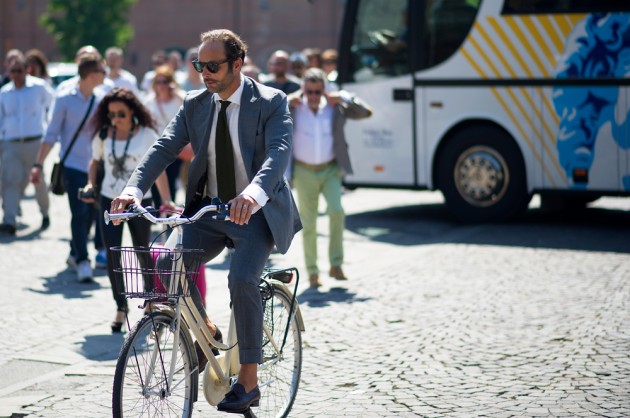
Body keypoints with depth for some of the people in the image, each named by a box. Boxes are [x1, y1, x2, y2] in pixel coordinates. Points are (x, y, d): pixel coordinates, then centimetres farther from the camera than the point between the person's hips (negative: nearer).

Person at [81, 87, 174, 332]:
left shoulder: (146, 135, -7)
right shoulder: (103, 135, 0)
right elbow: (95, 162, 15)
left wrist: (166, 200, -14)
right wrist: (90, 184, -2)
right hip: (109, 201, 2)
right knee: (112, 255, -5)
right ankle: (121, 307, 6)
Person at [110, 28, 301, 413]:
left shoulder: (272, 102, -10)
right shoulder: (195, 105, 4)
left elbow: (279, 152, -25)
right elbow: (165, 148, -6)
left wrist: (254, 193, -46)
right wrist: (134, 189, -25)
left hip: (257, 212, -4)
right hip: (207, 210, 5)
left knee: (242, 280, -26)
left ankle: (248, 381, -12)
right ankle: (205, 329, 10)